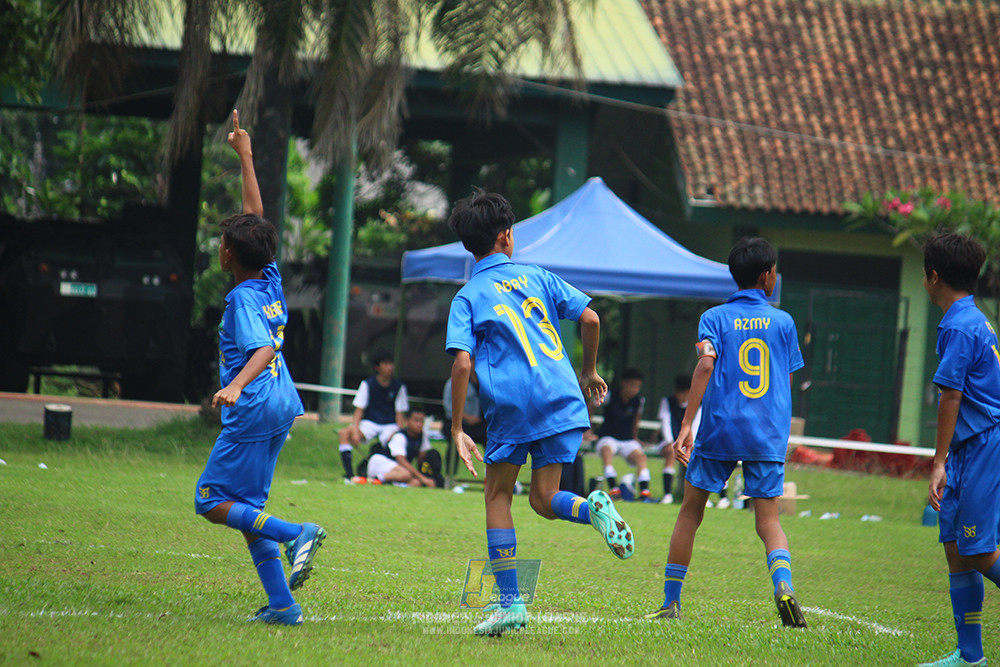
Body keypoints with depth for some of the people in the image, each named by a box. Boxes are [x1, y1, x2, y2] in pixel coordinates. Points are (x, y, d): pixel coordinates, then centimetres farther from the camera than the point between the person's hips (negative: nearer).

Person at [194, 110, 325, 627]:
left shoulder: (243, 298, -14)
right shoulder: (270, 279, 9)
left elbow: (263, 349, -27)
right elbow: (255, 214, 19)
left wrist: (236, 387, -43)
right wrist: (244, 155, 24)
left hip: (253, 409, -9)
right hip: (280, 405, 9)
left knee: (212, 501, -4)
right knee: (246, 507, 11)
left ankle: (296, 533, -21)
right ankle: (281, 604, 3)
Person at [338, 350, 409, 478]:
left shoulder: (398, 386, 2)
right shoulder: (367, 384, -1)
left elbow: (399, 414, 3)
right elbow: (359, 410, -5)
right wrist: (355, 431, -20)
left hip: (390, 425, 0)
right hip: (369, 423, 0)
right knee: (345, 433, -28)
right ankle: (349, 473, -29)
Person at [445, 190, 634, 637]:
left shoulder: (467, 298, 4)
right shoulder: (536, 277, 13)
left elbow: (462, 363, -8)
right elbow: (590, 319, 7)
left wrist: (457, 429, -4)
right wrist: (589, 373, 22)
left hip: (511, 406, -3)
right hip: (563, 399, 3)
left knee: (498, 497, 12)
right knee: (544, 500, 12)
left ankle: (509, 603, 4)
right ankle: (592, 508, -23)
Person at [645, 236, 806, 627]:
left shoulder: (716, 317, 3)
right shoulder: (783, 321, 8)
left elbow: (706, 363, -12)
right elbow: (787, 380, 13)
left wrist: (686, 425, -14)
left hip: (720, 430, -1)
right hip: (769, 434, 1)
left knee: (691, 511, 12)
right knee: (768, 519, 2)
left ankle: (670, 601, 15)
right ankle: (783, 582, -26)